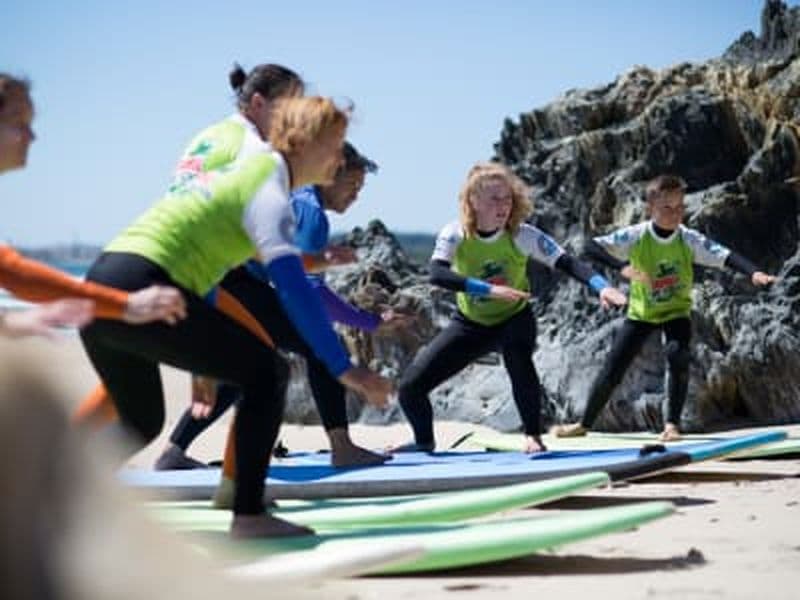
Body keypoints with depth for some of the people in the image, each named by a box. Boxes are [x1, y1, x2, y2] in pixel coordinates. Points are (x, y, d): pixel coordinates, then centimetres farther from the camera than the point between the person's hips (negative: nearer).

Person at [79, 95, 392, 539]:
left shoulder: (243, 168, 24)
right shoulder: (268, 189, -5)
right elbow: (292, 289, -17)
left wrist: (204, 366, 35)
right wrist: (345, 369, -18)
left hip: (98, 290, 10)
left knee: (142, 425, 25)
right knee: (267, 372, -5)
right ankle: (249, 515, -8)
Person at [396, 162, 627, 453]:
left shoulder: (522, 235, -21)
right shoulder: (455, 234, -20)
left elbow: (566, 262, -28)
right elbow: (437, 274, -37)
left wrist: (602, 286, -47)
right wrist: (489, 289, -50)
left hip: (514, 319, -2)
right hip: (471, 322, 2)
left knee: (517, 353, -39)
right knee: (411, 386, -6)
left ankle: (533, 436, -20)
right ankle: (425, 441, 27)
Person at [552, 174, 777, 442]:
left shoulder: (689, 239, -19)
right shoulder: (635, 236, -21)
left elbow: (724, 256, -29)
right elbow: (593, 246, -28)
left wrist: (753, 272, -47)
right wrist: (623, 266, -44)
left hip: (676, 312, 0)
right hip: (641, 312, 1)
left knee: (678, 356, -29)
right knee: (611, 371, 1)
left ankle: (672, 423, -13)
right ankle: (584, 424, 22)